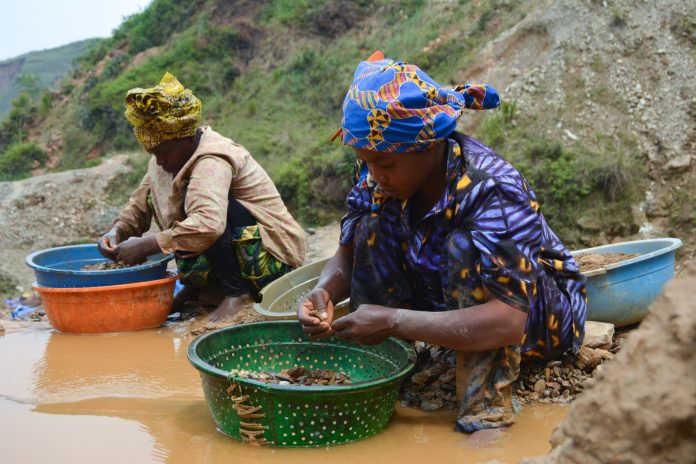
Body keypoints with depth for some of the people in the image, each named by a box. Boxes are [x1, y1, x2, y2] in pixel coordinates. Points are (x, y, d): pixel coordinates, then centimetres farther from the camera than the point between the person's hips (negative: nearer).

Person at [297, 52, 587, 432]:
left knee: (464, 246, -35)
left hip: (542, 314, -6)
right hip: (450, 305, 6)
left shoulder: (491, 191, -32)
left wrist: (393, 321, -41)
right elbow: (346, 257, -5)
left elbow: (507, 322, -40)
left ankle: (487, 399, -28)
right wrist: (326, 291, -28)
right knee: (374, 225, -15)